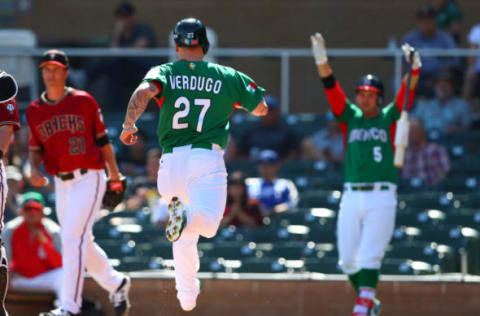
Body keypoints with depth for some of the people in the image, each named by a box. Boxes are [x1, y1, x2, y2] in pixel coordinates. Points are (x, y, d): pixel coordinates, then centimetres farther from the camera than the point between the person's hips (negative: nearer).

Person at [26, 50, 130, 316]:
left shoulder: (83, 101, -2)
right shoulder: (34, 110, 8)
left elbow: (102, 138, 5)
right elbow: (35, 147, 13)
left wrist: (114, 172, 9)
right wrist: (34, 170, -6)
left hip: (88, 179, -5)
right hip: (61, 184, 5)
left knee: (73, 239, -17)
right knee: (82, 245, 13)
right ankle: (116, 284, 36)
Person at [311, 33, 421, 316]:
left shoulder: (389, 118, 7)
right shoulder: (350, 117, 13)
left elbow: (407, 93, -6)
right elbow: (332, 88, 3)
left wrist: (414, 66, -24)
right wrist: (322, 60, -11)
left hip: (381, 198, -4)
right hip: (351, 196, 4)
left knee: (370, 256, -12)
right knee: (347, 259, 4)